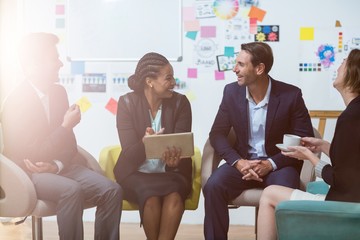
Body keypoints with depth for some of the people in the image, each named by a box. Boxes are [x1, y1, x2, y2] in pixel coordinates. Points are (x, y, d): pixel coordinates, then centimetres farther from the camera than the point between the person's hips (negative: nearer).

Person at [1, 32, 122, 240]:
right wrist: (67, 126, -17)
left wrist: (57, 165, -11)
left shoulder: (58, 92, 6)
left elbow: (69, 141, 10)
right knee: (71, 190, -36)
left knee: (112, 190, -17)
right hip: (27, 173, -6)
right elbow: (32, 155, -18)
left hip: (58, 167, 7)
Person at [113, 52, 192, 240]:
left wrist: (174, 158, -33)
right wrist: (145, 144, -36)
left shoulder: (180, 102, -2)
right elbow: (129, 152, -12)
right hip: (136, 172, -1)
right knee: (151, 196, -32)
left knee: (174, 195, -32)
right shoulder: (127, 103, -6)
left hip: (171, 172, 1)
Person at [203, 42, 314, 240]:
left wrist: (271, 164, -20)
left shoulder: (291, 95, -11)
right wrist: (238, 162, -16)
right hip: (243, 161, 3)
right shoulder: (231, 92, -1)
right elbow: (217, 134, 2)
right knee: (213, 187, -25)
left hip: (278, 164, -2)